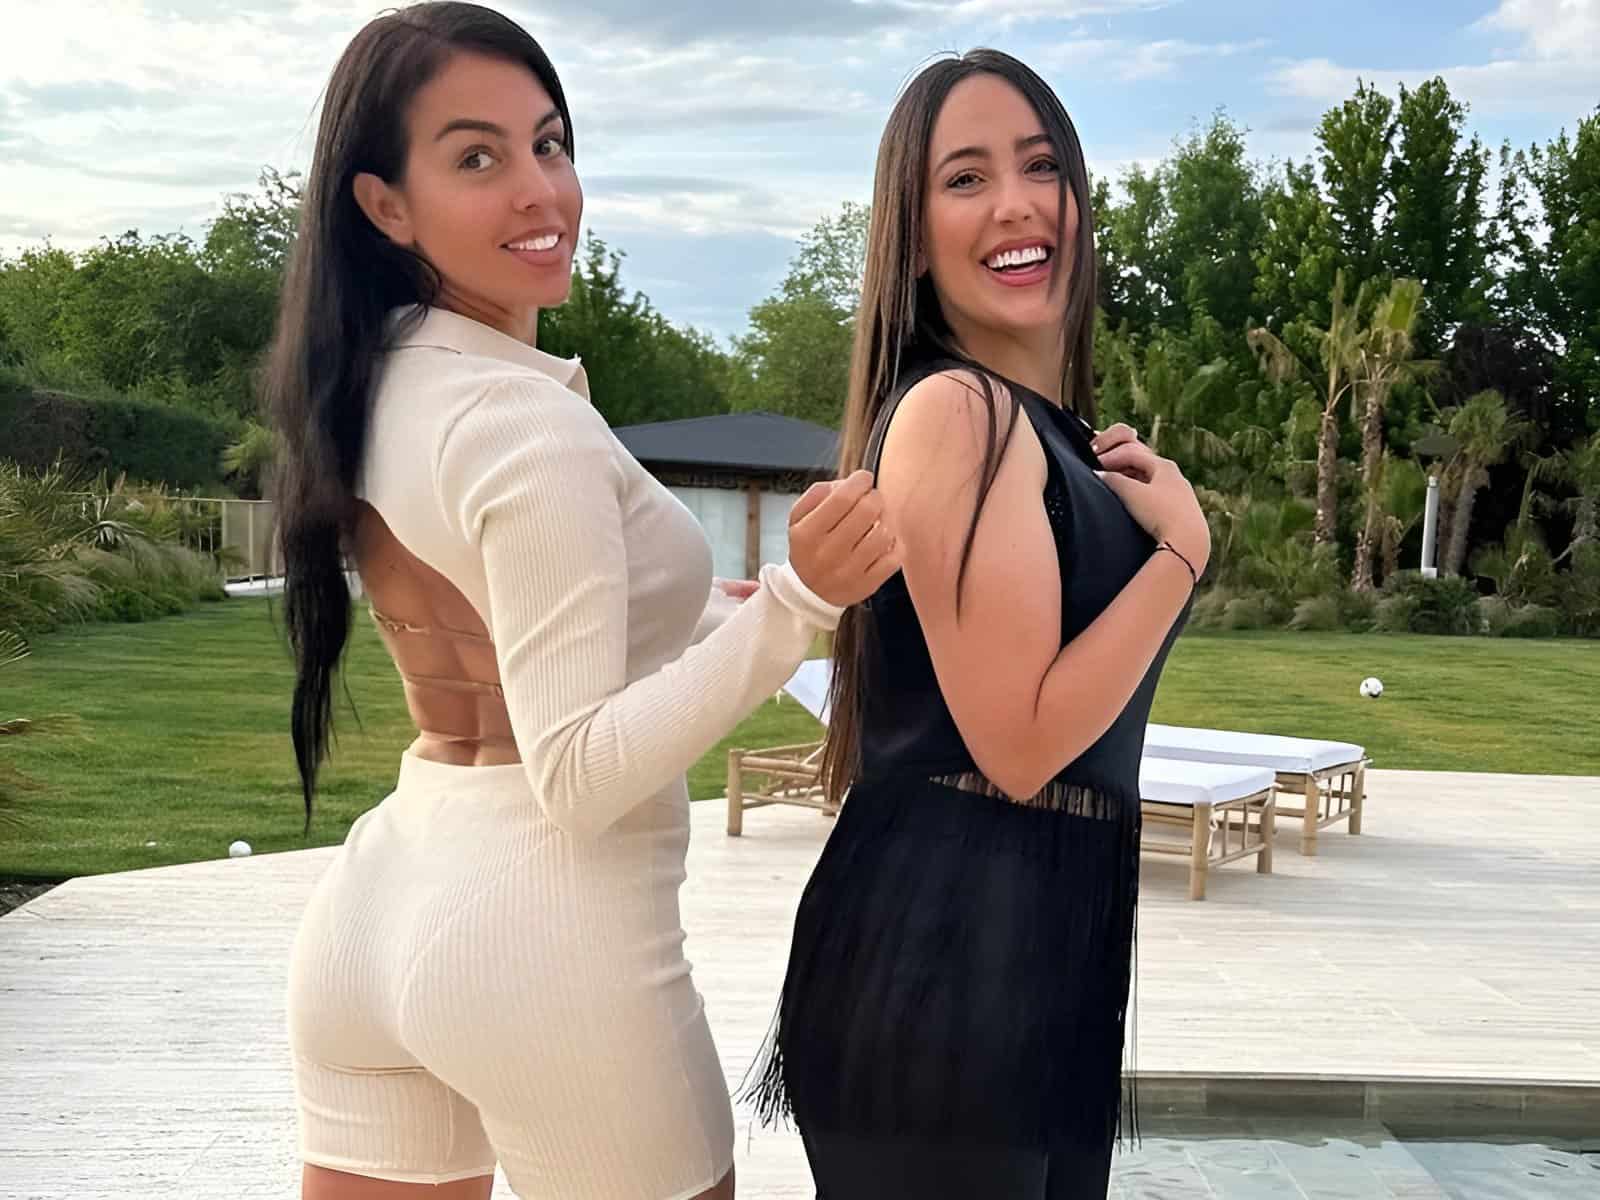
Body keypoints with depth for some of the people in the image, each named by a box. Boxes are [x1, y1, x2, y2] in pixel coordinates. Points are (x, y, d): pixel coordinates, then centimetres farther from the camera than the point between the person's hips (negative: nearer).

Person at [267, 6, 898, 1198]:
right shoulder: (531, 423, -19)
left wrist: (702, 615, 24)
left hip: (383, 901, 8)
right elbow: (581, 777, -23)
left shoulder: (368, 389, 8)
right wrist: (797, 602, -30)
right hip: (544, 932, -8)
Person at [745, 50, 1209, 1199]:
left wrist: (1112, 507, 8)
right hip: (943, 947, -10)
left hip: (1045, 938, 10)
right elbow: (1020, 743, -21)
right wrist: (1181, 542, -11)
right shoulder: (957, 411, -15)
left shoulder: (1048, 426, 14)